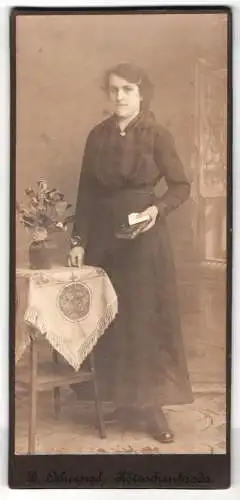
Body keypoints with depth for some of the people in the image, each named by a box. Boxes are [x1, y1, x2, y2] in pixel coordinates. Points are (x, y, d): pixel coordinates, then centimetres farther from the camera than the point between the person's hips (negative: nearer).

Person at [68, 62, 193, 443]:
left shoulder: (157, 135, -4)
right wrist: (79, 240, 1)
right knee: (110, 319, 5)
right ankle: (122, 399, 18)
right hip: (104, 236, 3)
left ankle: (151, 404, 9)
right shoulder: (98, 136, 6)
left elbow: (181, 186, -1)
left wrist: (159, 209, -20)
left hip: (144, 237, -3)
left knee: (147, 317, 0)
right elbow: (87, 191, 6)